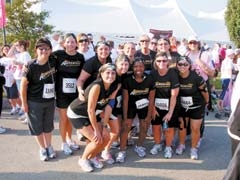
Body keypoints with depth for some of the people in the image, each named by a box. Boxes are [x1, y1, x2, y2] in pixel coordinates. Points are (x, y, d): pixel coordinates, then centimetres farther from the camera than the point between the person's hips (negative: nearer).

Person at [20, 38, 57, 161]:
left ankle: (49, 146, 36)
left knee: (48, 125, 18)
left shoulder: (53, 62, -9)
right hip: (34, 102, -3)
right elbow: (23, 85, -13)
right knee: (37, 126, 10)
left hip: (50, 100, 4)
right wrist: (24, 103, -10)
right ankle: (42, 148, 30)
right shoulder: (31, 67, -19)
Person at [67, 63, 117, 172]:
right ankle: (83, 159, 14)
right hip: (76, 114, -7)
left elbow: (107, 106, -4)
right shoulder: (96, 86, -31)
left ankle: (92, 157, 26)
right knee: (97, 141, -14)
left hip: (92, 114, 7)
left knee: (106, 137, 0)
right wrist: (96, 131, -21)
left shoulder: (111, 87, -9)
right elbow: (90, 110, -28)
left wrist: (104, 126, -10)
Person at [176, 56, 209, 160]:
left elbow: (204, 91, -11)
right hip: (182, 107, 3)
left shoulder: (196, 77, -25)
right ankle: (181, 145, 36)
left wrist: (206, 102, 3)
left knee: (195, 128, 3)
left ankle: (194, 149, 23)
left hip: (197, 107, -3)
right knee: (182, 126, 12)